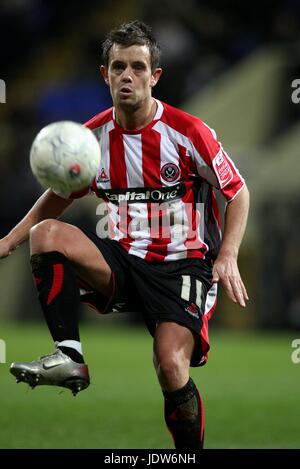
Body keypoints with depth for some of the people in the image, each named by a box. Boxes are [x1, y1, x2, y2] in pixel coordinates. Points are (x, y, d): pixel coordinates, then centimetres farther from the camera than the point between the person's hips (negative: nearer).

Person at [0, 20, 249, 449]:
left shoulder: (188, 132, -10)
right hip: (122, 261, 4)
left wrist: (227, 257, -14)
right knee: (46, 233, -21)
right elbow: (58, 198, 17)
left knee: (172, 365, -27)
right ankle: (69, 356, -26)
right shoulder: (93, 136, 2)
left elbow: (238, 193, 0)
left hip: (182, 265, -4)